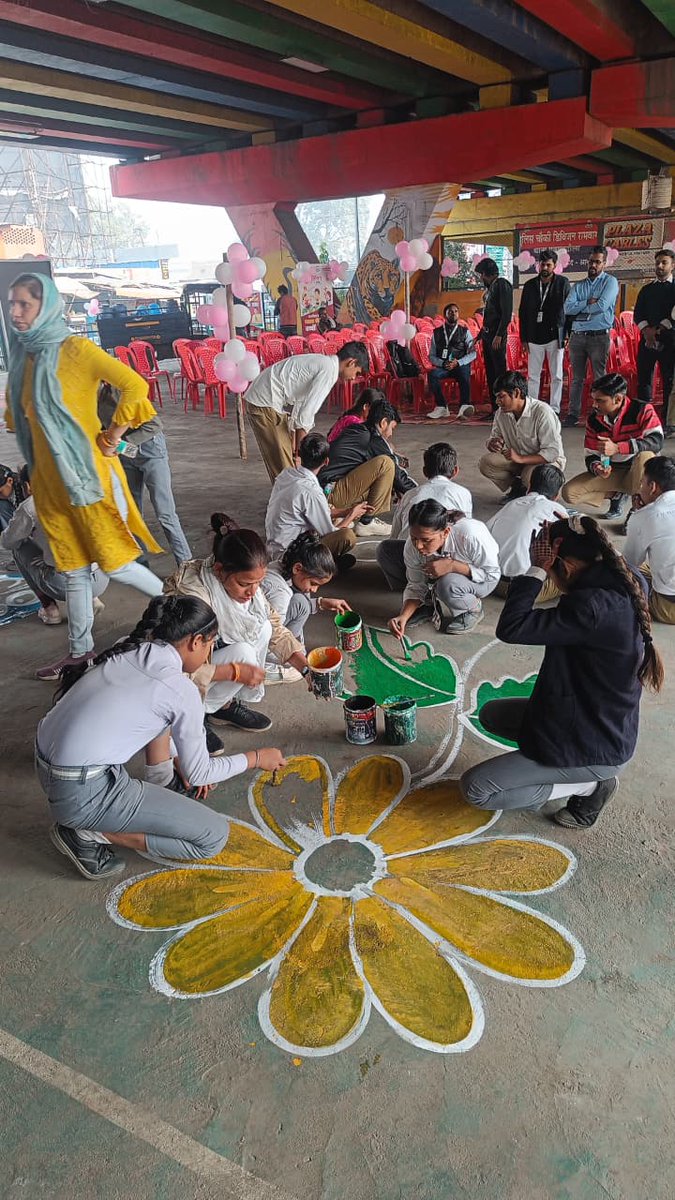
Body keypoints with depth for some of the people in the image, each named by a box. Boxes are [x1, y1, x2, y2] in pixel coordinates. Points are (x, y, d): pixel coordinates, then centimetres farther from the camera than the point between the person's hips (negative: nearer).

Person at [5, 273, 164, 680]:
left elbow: (136, 386, -20)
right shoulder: (22, 354, 9)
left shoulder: (75, 349, -12)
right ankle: (80, 650, 25)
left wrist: (113, 436, -14)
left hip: (88, 471, -7)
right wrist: (37, 459, 14)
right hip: (49, 479, 7)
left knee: (116, 563, -1)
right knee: (74, 569, 14)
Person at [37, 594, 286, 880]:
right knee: (215, 835, -3)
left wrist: (185, 766, 31)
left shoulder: (127, 649, 7)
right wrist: (256, 758, 13)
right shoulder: (181, 690, -14)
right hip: (83, 793, -9)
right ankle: (92, 833, -2)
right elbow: (198, 774, -3)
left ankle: (162, 784, 26)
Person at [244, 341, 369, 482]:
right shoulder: (330, 369, -15)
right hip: (265, 404, -10)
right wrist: (301, 445, -8)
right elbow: (307, 411, -19)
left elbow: (300, 404, 16)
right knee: (284, 465, -5)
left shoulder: (322, 362, 15)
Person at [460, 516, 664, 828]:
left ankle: (587, 786, 1)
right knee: (490, 714, 22)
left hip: (594, 750, -9)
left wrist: (538, 569, -26)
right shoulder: (624, 586, -6)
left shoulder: (593, 608, -34)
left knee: (474, 789, -6)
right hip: (602, 727, 9)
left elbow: (510, 628, -34)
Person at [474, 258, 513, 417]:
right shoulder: (490, 287, 18)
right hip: (487, 334, 9)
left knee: (499, 371, -8)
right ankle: (494, 408, 14)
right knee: (490, 372, 9)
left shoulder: (502, 285, -7)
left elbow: (507, 313, -16)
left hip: (496, 335, -9)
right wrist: (479, 336, 22)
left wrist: (499, 335, -22)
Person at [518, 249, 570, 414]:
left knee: (556, 376, 1)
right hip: (534, 337, 2)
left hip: (555, 337, -2)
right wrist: (524, 337, 4)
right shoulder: (530, 285, 8)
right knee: (532, 376, 4)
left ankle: (555, 410, 6)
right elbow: (522, 313, 10)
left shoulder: (563, 283, 2)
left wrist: (567, 335, -7)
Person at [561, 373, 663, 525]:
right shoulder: (594, 419, -5)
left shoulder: (642, 410, -18)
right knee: (569, 493, -15)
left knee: (645, 456, -40)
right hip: (611, 472, 4)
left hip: (639, 473, -4)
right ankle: (617, 495, 6)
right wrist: (596, 467, -27)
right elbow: (591, 456, -1)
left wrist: (617, 448, -41)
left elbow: (657, 441, -32)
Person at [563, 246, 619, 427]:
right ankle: (573, 414, 13)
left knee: (600, 378, -1)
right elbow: (568, 308, 0)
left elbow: (602, 305, -14)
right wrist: (588, 303, -10)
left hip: (599, 337, -4)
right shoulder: (579, 286, 14)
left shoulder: (610, 281, 2)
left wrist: (579, 308, -2)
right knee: (577, 378, 8)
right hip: (577, 336, 4)